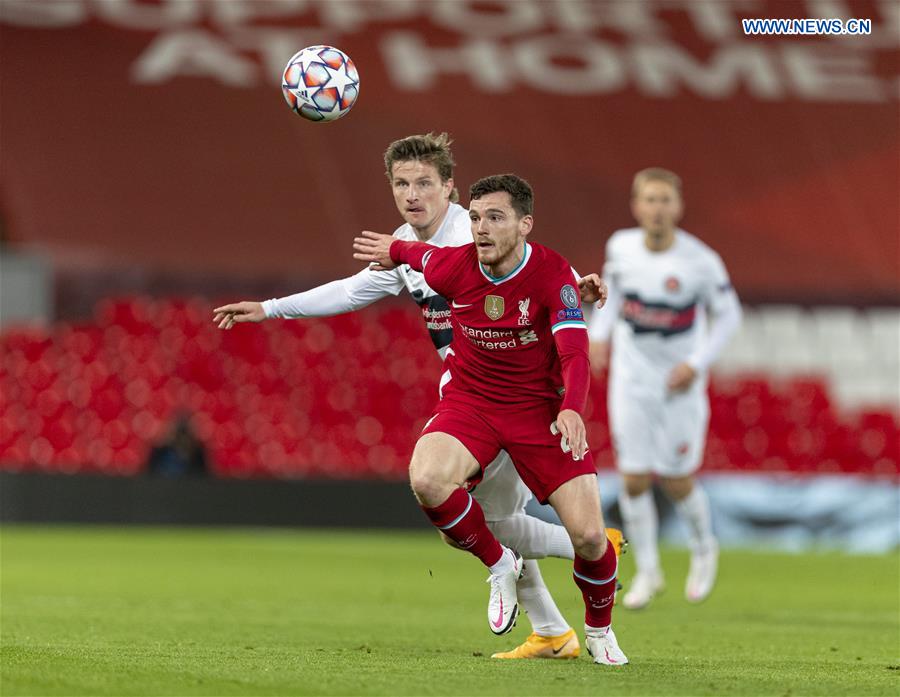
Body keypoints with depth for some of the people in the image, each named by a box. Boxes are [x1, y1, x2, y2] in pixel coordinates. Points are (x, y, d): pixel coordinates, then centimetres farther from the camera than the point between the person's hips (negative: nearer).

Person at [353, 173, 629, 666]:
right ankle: (498, 564, -2)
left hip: (539, 407, -2)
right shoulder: (452, 266, -12)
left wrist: (571, 409, -42)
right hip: (469, 399, 2)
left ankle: (599, 631, 21)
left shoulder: (552, 274, -19)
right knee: (427, 481, -31)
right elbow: (422, 254, 13)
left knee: (589, 536, -12)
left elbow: (575, 353, -25)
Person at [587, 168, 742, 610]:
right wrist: (599, 334, 1)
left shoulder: (700, 262, -18)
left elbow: (728, 315, -5)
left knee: (677, 484, 3)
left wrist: (697, 363, -14)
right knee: (634, 481, -1)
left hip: (680, 386, -2)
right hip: (632, 379, 2)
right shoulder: (621, 246, -7)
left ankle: (703, 548, 34)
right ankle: (647, 572, 17)